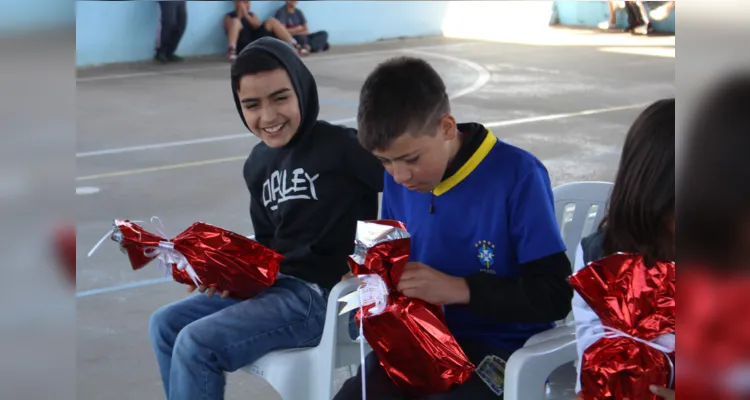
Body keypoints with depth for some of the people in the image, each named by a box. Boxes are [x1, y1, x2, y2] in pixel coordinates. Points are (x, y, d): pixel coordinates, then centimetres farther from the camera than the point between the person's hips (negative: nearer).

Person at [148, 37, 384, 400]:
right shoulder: (258, 164, 10)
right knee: (165, 325, 8)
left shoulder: (341, 146, -16)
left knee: (196, 343, -19)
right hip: (274, 285, 9)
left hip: (324, 295, -9)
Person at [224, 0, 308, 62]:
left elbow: (257, 25, 7)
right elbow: (230, 29, -6)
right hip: (242, 45, -5)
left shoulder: (252, 14, 26)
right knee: (235, 21, -28)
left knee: (271, 21, -5)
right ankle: (231, 51, -52)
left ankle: (295, 46, -17)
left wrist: (246, 15, -2)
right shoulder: (229, 16, 14)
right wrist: (240, 15, -5)